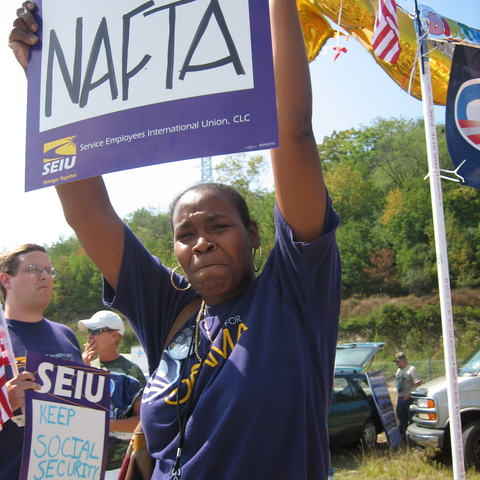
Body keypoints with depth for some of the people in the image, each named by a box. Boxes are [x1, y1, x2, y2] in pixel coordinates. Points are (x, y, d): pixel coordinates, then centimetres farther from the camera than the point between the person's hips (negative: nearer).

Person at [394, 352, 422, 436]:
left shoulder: (411, 369, -14)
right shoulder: (399, 370, 14)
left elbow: (418, 383, -20)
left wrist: (410, 394, -21)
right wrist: (398, 397, 20)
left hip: (409, 398, -8)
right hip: (400, 398, 8)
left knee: (412, 418, -2)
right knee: (401, 417, 17)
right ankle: (401, 433, 29)